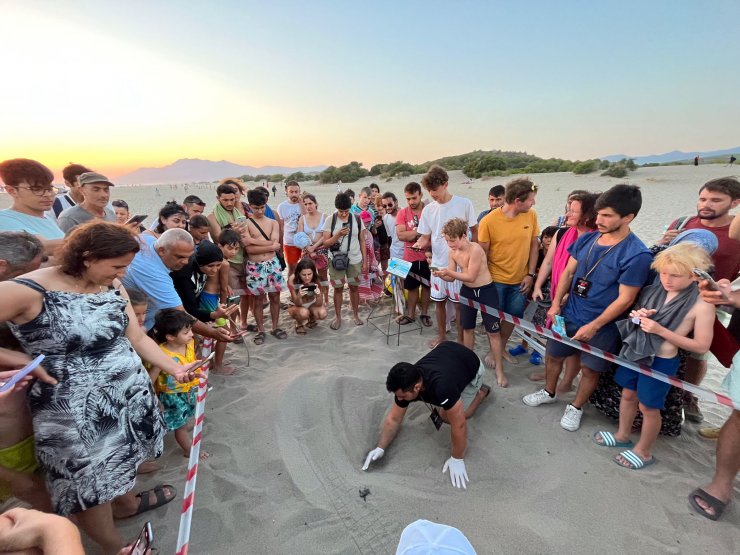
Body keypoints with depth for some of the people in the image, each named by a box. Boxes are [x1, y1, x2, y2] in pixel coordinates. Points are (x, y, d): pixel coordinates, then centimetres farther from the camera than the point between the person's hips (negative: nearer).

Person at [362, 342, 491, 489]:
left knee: (446, 416, -6)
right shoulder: (405, 384, -25)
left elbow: (459, 424, -35)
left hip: (471, 365, -5)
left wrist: (457, 459, -23)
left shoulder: (441, 386, -46)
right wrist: (380, 448, -22)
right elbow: (394, 419, -13)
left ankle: (482, 391, 11)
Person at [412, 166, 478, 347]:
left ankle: (461, 339, 23)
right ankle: (441, 335, 31)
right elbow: (425, 236, 4)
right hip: (438, 264, 3)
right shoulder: (428, 209, 0)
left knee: (459, 303, 6)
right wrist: (419, 244, -18)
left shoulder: (464, 204, -8)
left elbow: (475, 232, 0)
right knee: (439, 301, 13)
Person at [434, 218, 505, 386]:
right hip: (467, 291, 6)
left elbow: (471, 277, -25)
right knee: (467, 328, 17)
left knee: (493, 332, 0)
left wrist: (449, 271, -28)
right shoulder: (452, 253, -3)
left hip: (486, 291, -6)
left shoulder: (475, 249, -24)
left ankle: (499, 369, 13)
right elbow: (451, 277, 0)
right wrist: (441, 274, -20)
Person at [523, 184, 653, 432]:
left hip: (601, 325, -5)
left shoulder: (637, 255, -21)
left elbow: (625, 299, -19)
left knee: (590, 369, 13)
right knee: (553, 355, 18)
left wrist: (593, 326, -18)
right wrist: (556, 304, -2)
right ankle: (549, 392, 44)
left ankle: (576, 407, 37)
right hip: (569, 315, 5)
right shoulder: (587, 239, -4)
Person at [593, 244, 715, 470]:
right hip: (635, 350, 6)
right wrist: (637, 314, -12)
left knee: (648, 407, 10)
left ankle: (643, 452, 32)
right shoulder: (656, 289, -3)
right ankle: (623, 435, 42)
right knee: (627, 394, 20)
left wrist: (660, 330, -25)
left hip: (661, 361, -6)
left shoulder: (702, 305, -18)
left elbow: (701, 346, -16)